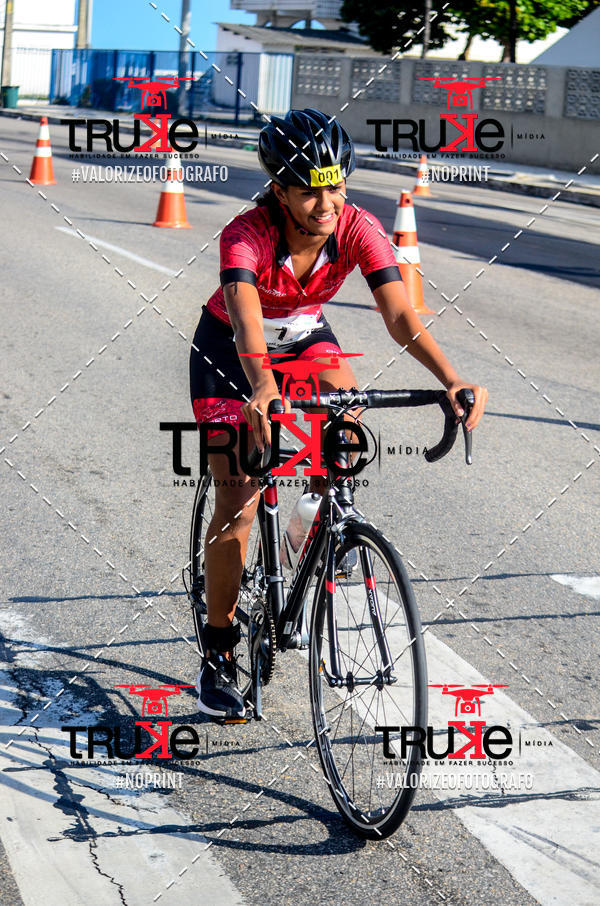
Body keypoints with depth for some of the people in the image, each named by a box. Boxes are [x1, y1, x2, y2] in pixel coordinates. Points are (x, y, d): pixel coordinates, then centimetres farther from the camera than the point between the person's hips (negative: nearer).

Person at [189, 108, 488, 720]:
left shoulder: (358, 229, -26)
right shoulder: (246, 235, -35)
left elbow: (399, 314, -36)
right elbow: (246, 318, -52)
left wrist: (451, 381, -52)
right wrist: (262, 390, -71)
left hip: (305, 338, 3)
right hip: (229, 350, -3)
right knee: (238, 502, -9)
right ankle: (217, 655, 6)